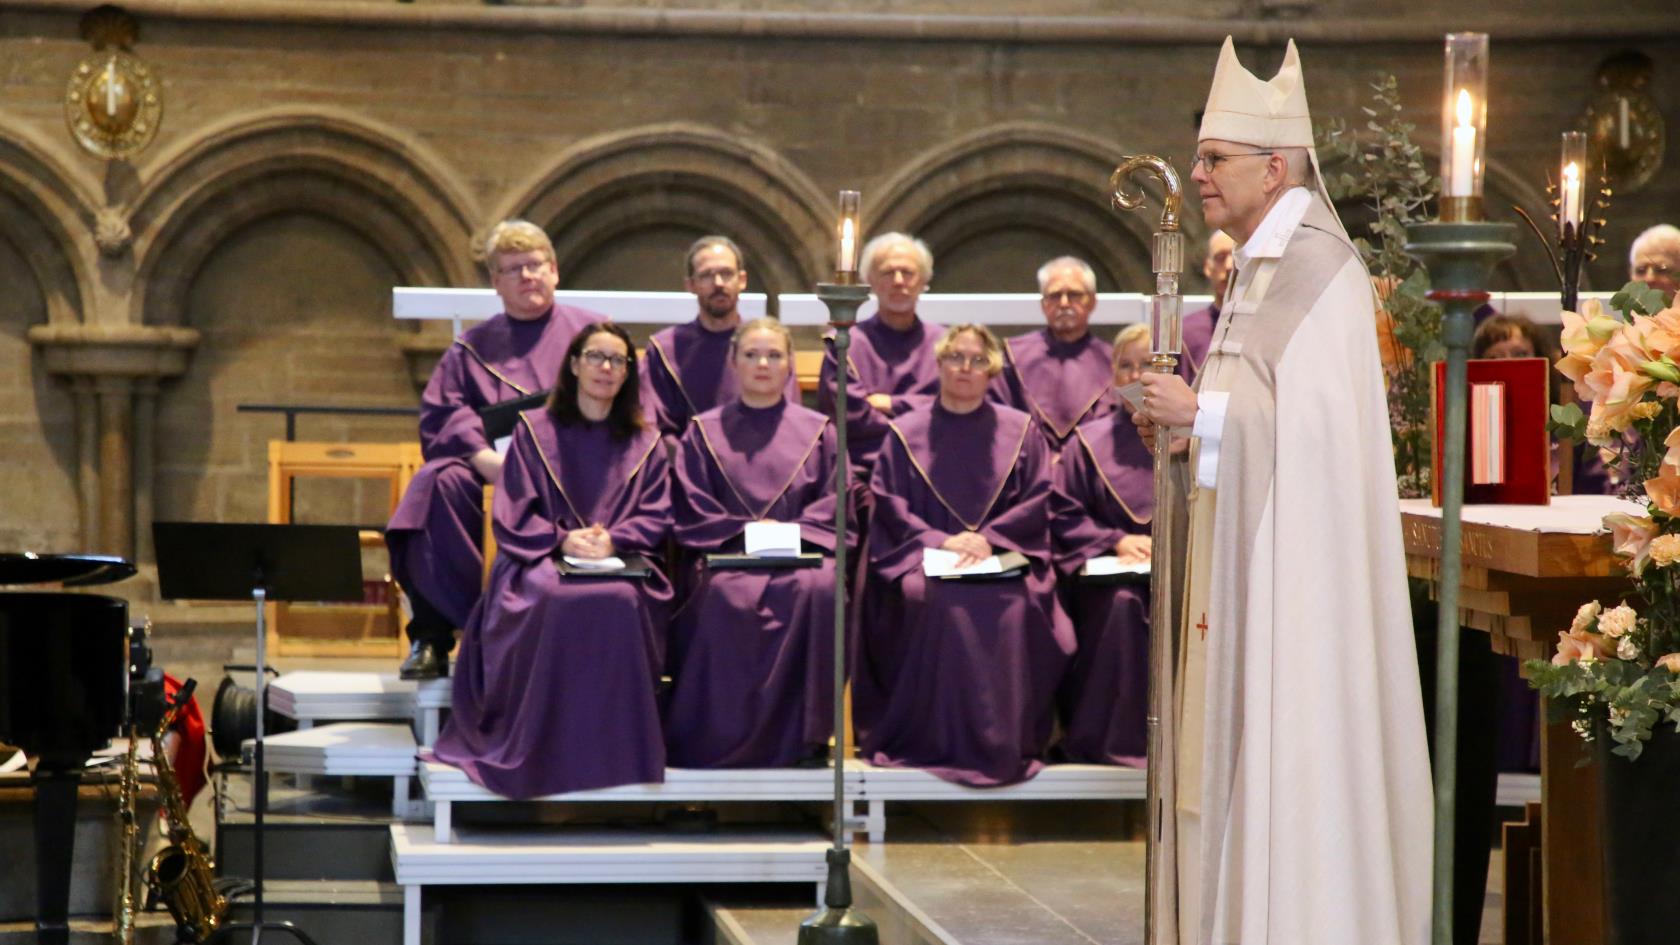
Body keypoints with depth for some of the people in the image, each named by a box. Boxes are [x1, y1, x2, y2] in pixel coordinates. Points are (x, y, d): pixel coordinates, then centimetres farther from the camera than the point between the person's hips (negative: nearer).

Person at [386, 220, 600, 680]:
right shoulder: (472, 348, 20)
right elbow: (440, 415, 5)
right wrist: (486, 458, -16)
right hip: (488, 477, 2)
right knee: (439, 485, -31)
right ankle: (431, 638, -27)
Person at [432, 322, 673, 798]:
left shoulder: (645, 444, 19)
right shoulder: (534, 430, 14)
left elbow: (656, 518, 8)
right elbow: (513, 512, 6)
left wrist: (611, 540, -12)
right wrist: (563, 540, -12)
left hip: (621, 563, 1)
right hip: (543, 562, -1)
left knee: (620, 602, -37)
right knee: (558, 600, -38)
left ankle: (613, 750, -26)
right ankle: (548, 749, -29)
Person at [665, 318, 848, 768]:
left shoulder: (817, 431, 17)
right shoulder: (705, 432, 15)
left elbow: (834, 502, 7)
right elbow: (693, 510, 6)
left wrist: (791, 532, -11)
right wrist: (745, 531, -11)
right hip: (727, 554, -1)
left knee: (819, 591, -35)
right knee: (729, 597, -37)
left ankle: (804, 732, -26)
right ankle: (727, 734, -28)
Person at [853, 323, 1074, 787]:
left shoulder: (1020, 431, 14)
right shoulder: (906, 433, 13)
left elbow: (1036, 502, 5)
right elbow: (889, 504, 4)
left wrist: (988, 539, -12)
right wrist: (939, 540, -13)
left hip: (1005, 556, 0)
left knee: (1014, 609, -32)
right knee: (935, 602, -34)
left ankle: (1008, 745, -22)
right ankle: (940, 743, -26)